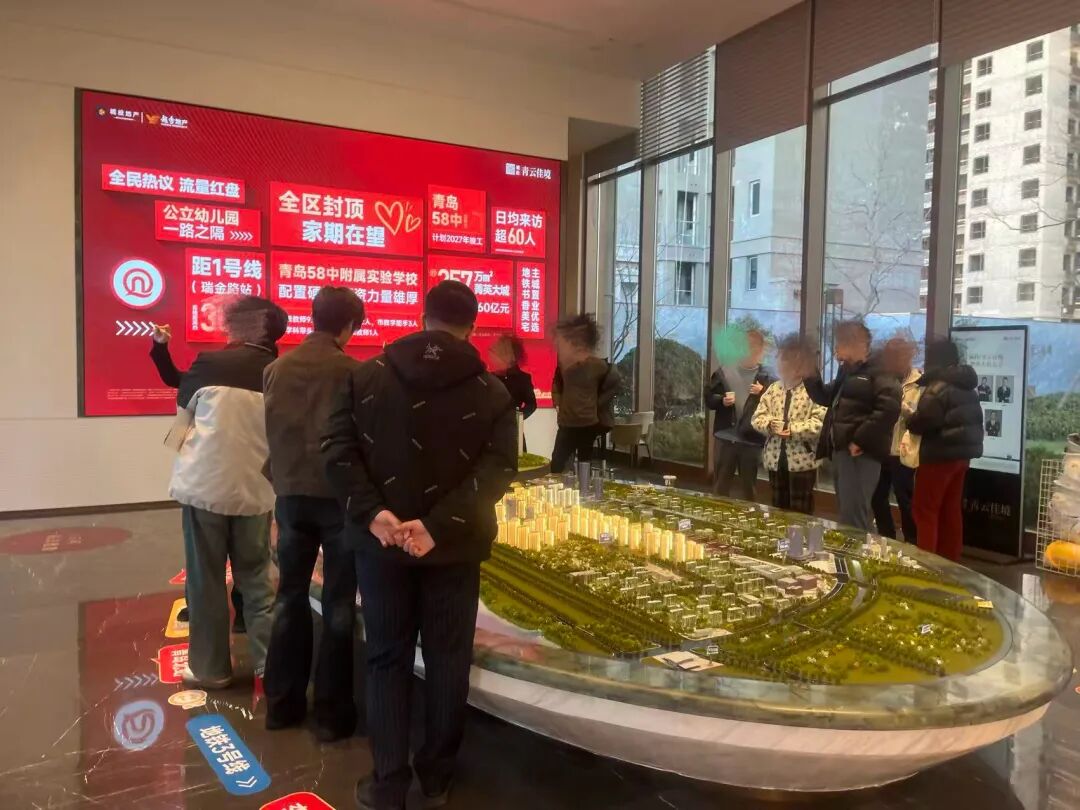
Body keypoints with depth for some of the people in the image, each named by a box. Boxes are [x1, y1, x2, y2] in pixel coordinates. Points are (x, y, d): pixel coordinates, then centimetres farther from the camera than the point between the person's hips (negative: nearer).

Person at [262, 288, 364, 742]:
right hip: (338, 496, -4)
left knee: (290, 597, 16)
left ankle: (281, 702, 25)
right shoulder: (352, 372, -13)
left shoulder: (276, 369, 2)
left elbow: (270, 431, 7)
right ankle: (331, 712, 13)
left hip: (290, 494, 5)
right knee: (338, 604, 5)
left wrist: (282, 479, 16)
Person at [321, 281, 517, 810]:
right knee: (447, 658, 13)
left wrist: (372, 513, -15)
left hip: (381, 542, 1)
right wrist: (438, 525, -21)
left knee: (387, 658, 13)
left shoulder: (366, 376, 2)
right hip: (453, 546, -1)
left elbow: (336, 449, -8)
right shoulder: (491, 392, -3)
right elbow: (498, 469, -16)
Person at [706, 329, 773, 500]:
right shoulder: (725, 371, 4)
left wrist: (763, 393, -18)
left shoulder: (767, 377, 1)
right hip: (726, 437, 1)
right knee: (720, 484, 10)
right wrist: (722, 400, -13)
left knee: (748, 486, 10)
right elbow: (708, 398, 5)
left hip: (752, 440, -1)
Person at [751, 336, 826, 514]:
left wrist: (792, 429, -22)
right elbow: (757, 417, 7)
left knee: (800, 512, 4)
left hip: (802, 460, -5)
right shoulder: (773, 389, 9)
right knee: (778, 509, 16)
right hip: (775, 458, 6)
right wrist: (770, 425, -14)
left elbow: (821, 422, -20)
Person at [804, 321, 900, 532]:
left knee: (854, 516, -9)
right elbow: (827, 398, 29)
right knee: (847, 513, 16)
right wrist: (811, 376, 13)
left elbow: (889, 408, -22)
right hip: (841, 450, 10)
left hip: (859, 453, -9)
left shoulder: (878, 372, -9)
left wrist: (860, 440, -22)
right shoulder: (846, 371, 19)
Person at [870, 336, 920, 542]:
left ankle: (911, 545, 19)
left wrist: (902, 405, -27)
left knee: (905, 502, 5)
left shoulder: (919, 384, -7)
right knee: (877, 498, 13)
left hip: (903, 453, -6)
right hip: (882, 450, 6)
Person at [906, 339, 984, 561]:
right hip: (962, 452, 9)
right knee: (951, 509, 14)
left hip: (940, 454, -9)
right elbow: (972, 419, 19)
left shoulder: (939, 387, -16)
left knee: (924, 510, -1)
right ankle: (950, 559, 20)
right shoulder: (968, 387, 13)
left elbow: (923, 420, -23)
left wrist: (909, 418, -2)